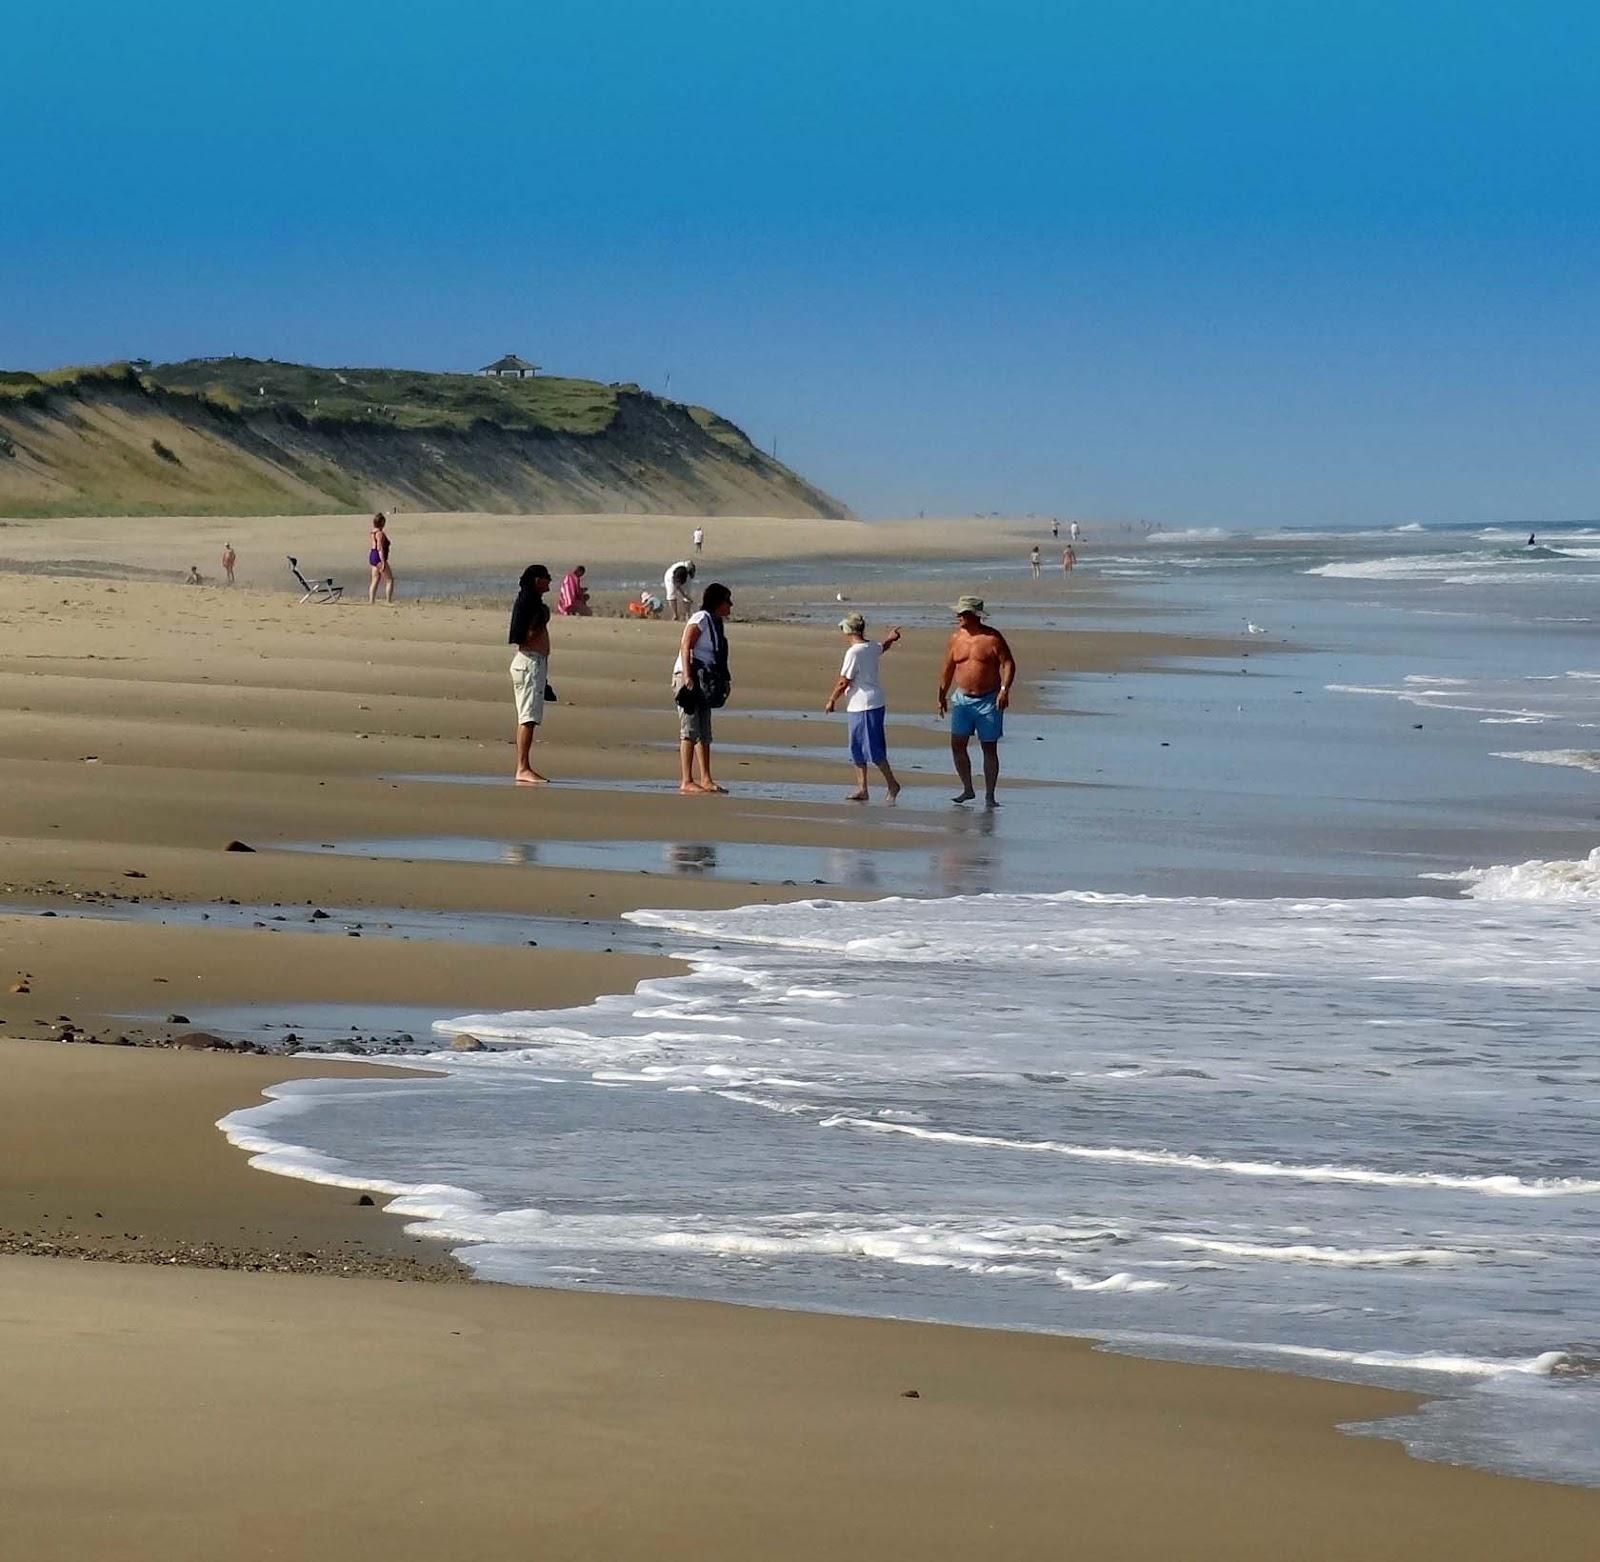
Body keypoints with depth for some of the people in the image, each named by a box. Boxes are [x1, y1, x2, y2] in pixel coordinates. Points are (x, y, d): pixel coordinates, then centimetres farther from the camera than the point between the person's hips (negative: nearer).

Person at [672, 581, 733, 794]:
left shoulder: (716, 623, 15)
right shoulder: (700, 619, -11)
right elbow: (685, 648, -17)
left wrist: (724, 681, 16)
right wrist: (687, 677, -25)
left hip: (705, 681, 9)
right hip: (690, 678, -9)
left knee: (704, 733, 11)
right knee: (690, 730, -10)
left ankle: (706, 780, 15)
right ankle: (686, 781, -10)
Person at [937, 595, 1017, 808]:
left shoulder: (992, 637, -9)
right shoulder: (956, 638, 5)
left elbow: (1008, 663, -9)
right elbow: (948, 668, 15)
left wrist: (1004, 689, -22)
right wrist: (942, 695, 16)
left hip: (988, 700, -4)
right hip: (962, 698, 4)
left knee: (989, 749, 2)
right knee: (957, 744, -3)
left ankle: (989, 796, 8)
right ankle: (967, 789, 11)